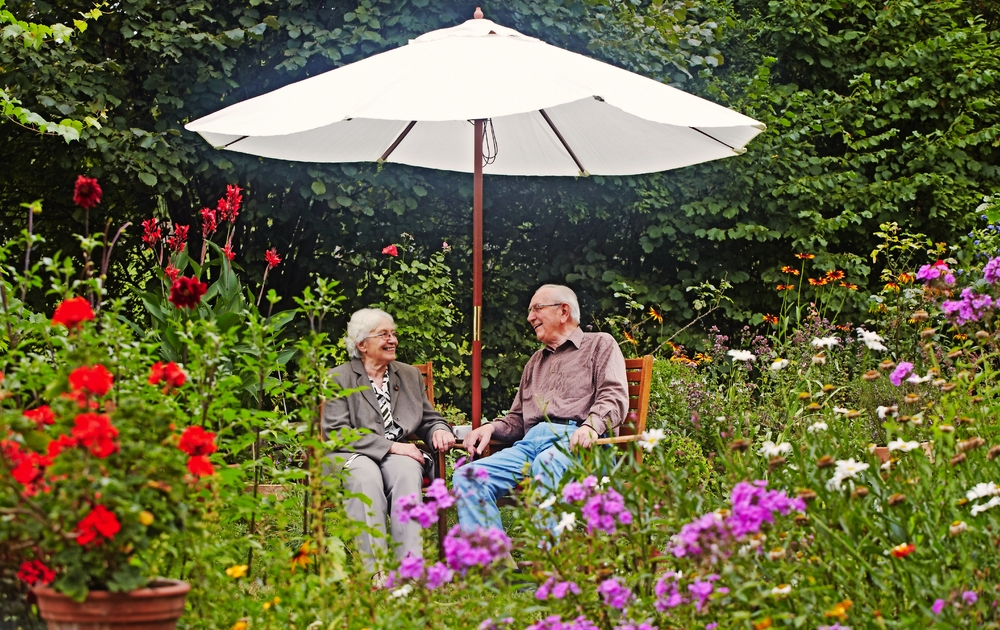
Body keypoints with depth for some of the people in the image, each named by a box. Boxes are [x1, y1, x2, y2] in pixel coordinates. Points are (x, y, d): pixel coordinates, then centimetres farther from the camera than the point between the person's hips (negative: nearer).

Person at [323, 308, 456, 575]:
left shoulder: (410, 375, 21)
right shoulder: (338, 379, 6)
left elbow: (429, 420, 25)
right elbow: (336, 434, -6)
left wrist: (439, 431, -2)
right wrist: (390, 446, -15)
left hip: (399, 455, 3)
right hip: (351, 457, -3)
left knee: (406, 471, -33)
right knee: (365, 475, -38)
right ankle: (375, 570, -43)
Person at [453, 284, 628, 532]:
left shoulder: (600, 344, 16)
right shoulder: (535, 362, 36)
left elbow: (614, 396, -1)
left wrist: (591, 425, -23)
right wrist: (491, 428, 10)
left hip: (574, 440, -6)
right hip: (530, 443, 6)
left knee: (547, 463, -41)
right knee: (467, 476, -20)